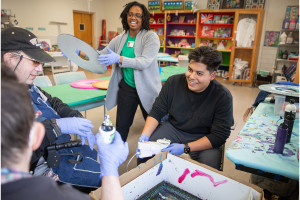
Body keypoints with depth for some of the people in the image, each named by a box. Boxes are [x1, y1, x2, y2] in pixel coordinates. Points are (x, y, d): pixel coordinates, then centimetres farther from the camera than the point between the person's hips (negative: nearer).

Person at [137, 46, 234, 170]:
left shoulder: (223, 96, -16)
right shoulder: (174, 82, -8)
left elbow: (219, 135, -17)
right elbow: (156, 112, -3)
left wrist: (185, 147, -27)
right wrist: (144, 135, -20)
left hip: (203, 138, -2)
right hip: (173, 128, 2)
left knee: (210, 163, -31)